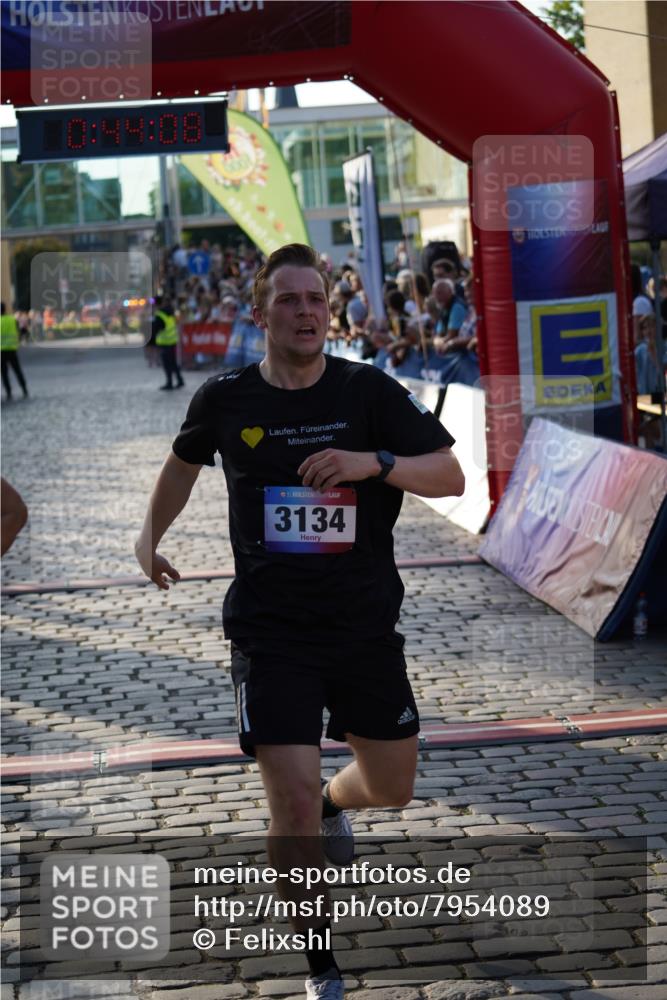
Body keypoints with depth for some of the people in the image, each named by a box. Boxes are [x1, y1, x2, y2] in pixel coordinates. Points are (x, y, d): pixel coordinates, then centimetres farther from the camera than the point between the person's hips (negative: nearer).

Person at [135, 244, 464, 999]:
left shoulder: (368, 390, -5)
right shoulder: (225, 398, -2)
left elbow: (451, 477, -9)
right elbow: (185, 460, 20)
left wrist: (375, 461, -25)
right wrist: (150, 534, 18)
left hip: (366, 624, 2)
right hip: (271, 631, -1)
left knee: (392, 787, 15)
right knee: (292, 800, -11)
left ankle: (333, 806, 53)